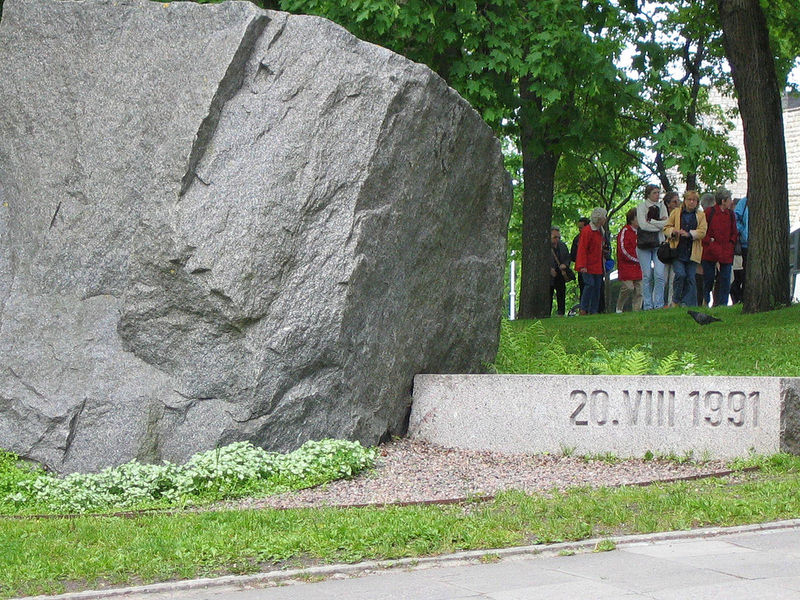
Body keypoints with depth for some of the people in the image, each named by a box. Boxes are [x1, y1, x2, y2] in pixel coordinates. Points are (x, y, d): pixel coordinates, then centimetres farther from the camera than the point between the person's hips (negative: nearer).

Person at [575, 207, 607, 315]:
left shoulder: (600, 231, 16)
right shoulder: (587, 231, -12)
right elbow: (582, 249, -14)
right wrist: (582, 265, -20)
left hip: (598, 266, 8)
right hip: (588, 266, -8)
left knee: (597, 287, 5)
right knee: (590, 285, -14)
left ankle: (593, 311, 9)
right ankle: (583, 309, -7)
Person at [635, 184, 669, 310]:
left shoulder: (662, 206, 12)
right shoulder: (641, 206, 2)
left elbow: (666, 224, 1)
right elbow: (643, 225, -11)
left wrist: (651, 221, -7)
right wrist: (659, 224, -7)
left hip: (659, 243, 2)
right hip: (644, 243, -2)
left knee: (659, 274, -9)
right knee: (647, 275, -3)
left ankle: (659, 304, -4)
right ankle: (647, 305, 2)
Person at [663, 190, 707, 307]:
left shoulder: (701, 215, 11)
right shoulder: (676, 212, 11)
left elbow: (702, 231, -2)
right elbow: (666, 228, 10)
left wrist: (689, 234, -18)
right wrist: (673, 231, -13)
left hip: (692, 252, 1)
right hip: (677, 250, -1)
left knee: (690, 278, -1)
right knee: (680, 274, -15)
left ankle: (687, 303, 6)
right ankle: (676, 300, 2)